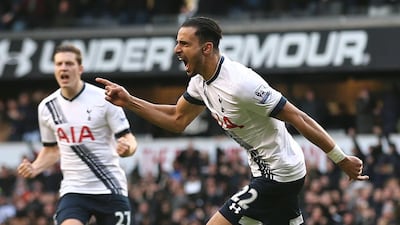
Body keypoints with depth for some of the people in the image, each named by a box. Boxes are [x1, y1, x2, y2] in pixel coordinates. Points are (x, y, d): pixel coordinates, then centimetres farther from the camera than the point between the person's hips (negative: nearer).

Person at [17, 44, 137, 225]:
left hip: (110, 189, -2)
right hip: (73, 190, 2)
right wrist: (34, 168, 1)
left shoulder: (103, 99, -7)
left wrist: (126, 148, -30)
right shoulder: (46, 107, 5)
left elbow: (128, 139, -6)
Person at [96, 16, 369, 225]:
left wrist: (342, 160, -18)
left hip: (277, 177, -10)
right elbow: (177, 120, 16)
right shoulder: (201, 81, 0)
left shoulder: (241, 84, -27)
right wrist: (128, 101, 6)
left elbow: (300, 119, -22)